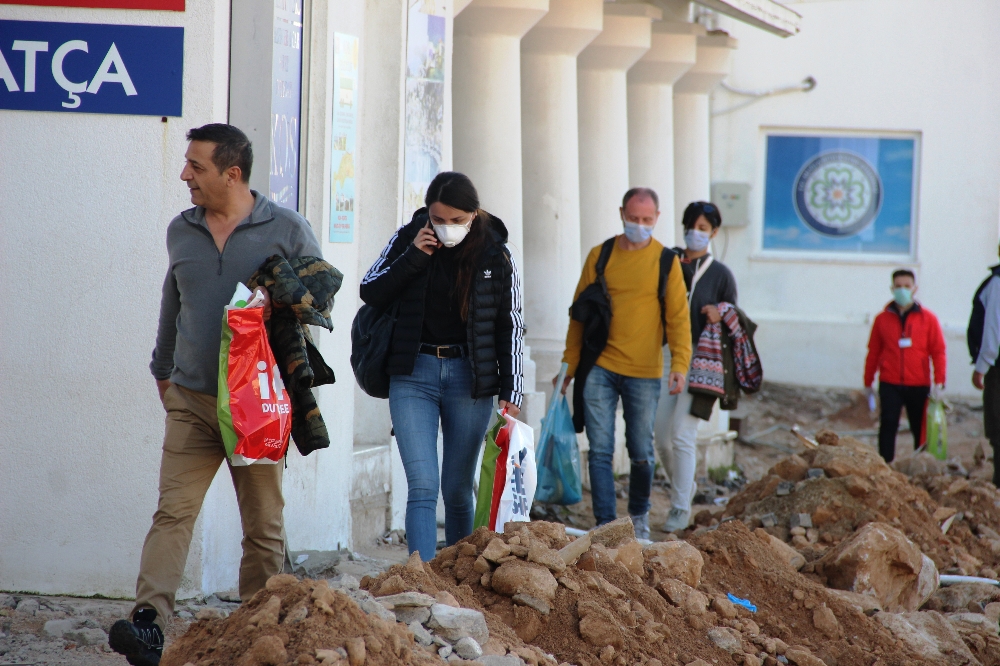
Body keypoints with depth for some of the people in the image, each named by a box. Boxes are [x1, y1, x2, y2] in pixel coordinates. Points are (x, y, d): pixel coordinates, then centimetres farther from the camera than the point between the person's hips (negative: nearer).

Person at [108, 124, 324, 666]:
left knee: (263, 525, 3)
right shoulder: (180, 231, 12)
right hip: (190, 399, 2)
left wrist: (281, 303, -11)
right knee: (172, 511, -12)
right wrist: (161, 369, 33)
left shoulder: (288, 230, -1)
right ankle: (149, 622, -22)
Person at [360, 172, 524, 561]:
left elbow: (511, 326, 3)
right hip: (414, 373, 0)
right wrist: (412, 257, -10)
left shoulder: (495, 254, -1)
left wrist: (512, 390, -4)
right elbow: (370, 293, 3)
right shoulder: (409, 239, 0)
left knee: (458, 490, 7)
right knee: (422, 486, -11)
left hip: (470, 379, 0)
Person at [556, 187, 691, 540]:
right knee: (600, 450, -4)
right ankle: (606, 524, -1)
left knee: (641, 452, 8)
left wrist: (679, 365, -14)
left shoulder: (666, 262, 1)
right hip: (600, 369, 1)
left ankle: (639, 517, 28)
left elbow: (678, 318, -1)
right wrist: (569, 364, 7)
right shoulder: (599, 256, 5)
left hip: (644, 373, -1)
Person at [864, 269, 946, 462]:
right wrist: (868, 382, 11)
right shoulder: (882, 319, 5)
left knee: (920, 429, 6)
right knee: (888, 425, -9)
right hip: (890, 384, 0)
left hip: (918, 386, 0)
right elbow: (873, 352, 10)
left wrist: (939, 382, -5)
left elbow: (938, 352, 2)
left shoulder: (927, 318, 2)